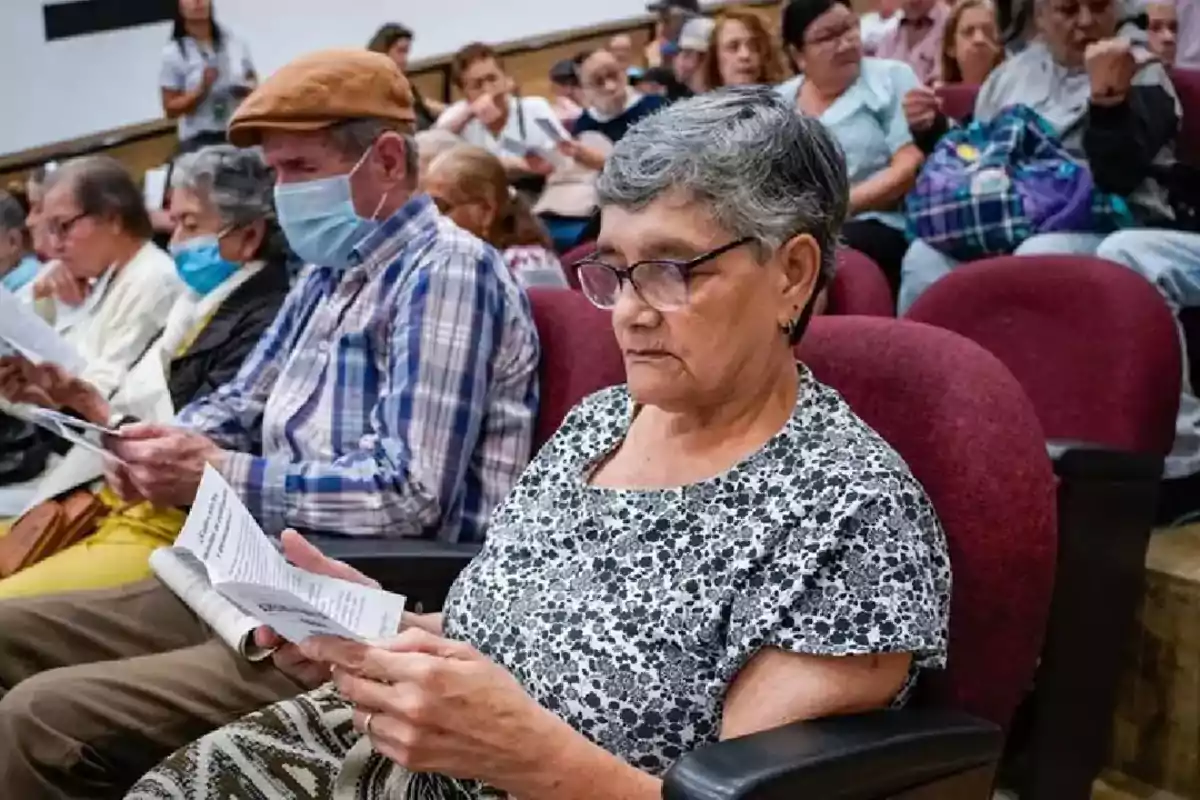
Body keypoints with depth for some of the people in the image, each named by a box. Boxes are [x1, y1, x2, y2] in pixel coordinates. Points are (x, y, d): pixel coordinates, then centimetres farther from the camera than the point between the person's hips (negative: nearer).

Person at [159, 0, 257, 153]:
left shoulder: (235, 43, 7)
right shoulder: (173, 53, -1)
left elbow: (253, 84, 19)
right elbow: (171, 109, -2)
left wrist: (247, 89, -5)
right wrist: (201, 90, -17)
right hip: (199, 141, -3)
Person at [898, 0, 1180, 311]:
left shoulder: (1143, 77, 5)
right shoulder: (1012, 71, 19)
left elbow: (1117, 178, -11)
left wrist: (1107, 93, -24)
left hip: (1104, 223, -4)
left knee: (1037, 258, -38)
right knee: (925, 258, -26)